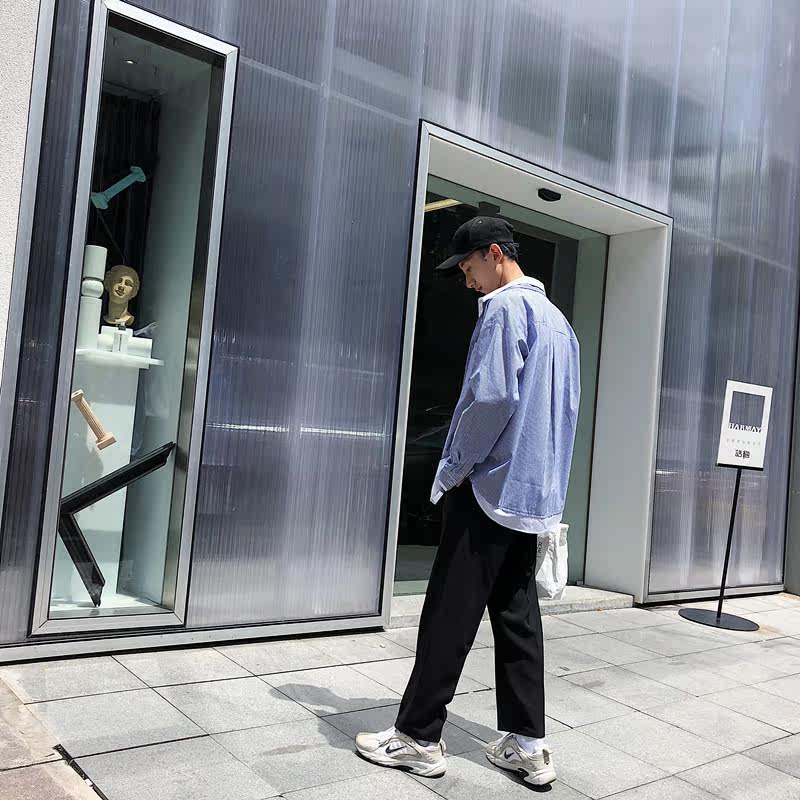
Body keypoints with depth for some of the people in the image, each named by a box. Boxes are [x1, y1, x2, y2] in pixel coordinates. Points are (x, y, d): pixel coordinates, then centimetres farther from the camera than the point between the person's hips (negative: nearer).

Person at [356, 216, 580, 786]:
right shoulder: (559, 321, 17)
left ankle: (419, 738, 10)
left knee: (450, 615, 0)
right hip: (537, 495, 9)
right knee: (518, 615, 11)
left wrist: (454, 469, -11)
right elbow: (567, 408, 19)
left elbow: (491, 395, -21)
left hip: (491, 488, -9)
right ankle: (528, 744, 16)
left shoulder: (506, 307, -10)